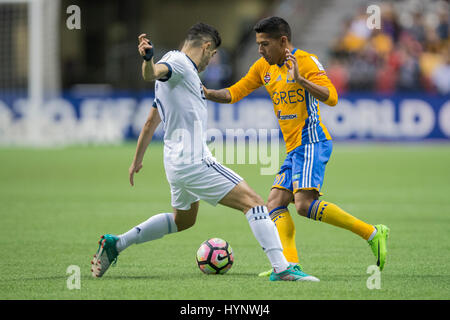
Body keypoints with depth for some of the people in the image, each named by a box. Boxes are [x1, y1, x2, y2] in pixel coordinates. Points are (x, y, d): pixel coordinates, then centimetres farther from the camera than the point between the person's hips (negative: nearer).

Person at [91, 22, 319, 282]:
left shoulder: (184, 71, 21)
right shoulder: (179, 62, -8)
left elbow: (151, 121, 27)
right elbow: (152, 74, -31)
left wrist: (137, 160, 34)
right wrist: (147, 58, -54)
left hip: (176, 161, 11)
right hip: (194, 161, -11)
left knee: (183, 220, 30)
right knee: (254, 202, -12)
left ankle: (115, 244, 28)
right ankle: (281, 268, -21)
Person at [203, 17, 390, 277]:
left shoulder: (305, 60, -8)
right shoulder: (264, 67, 16)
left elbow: (332, 98, -19)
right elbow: (233, 94, 18)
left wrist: (300, 80, -29)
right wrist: (208, 93, 1)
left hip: (312, 143, -9)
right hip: (295, 149, 9)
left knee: (305, 204, -22)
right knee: (275, 203, -2)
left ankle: (372, 233, -17)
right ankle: (291, 264, -10)